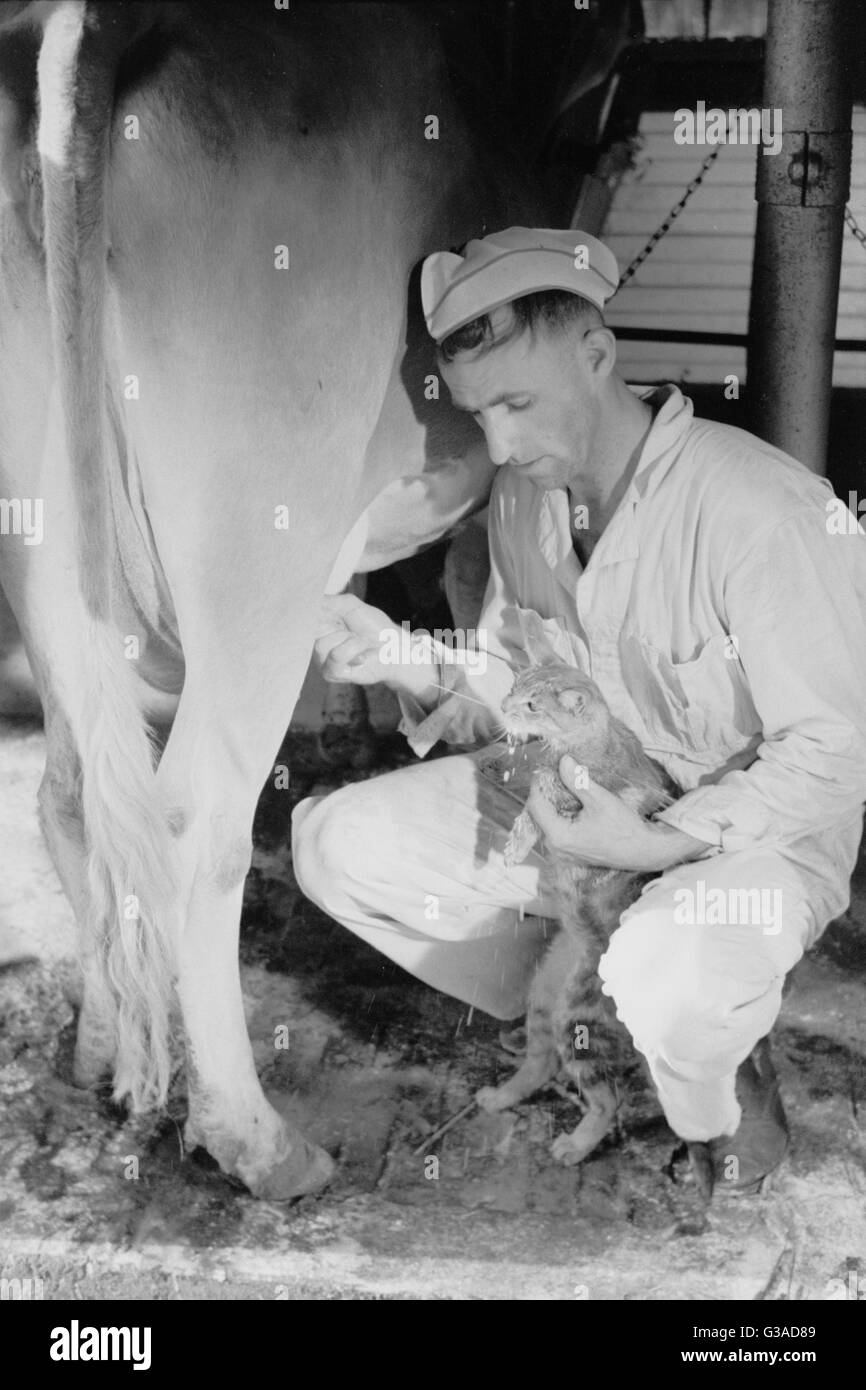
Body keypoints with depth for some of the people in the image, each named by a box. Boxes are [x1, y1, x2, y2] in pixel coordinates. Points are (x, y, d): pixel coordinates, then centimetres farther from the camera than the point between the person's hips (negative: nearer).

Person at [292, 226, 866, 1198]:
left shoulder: (762, 507, -27)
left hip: (757, 827, -7)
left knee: (663, 972, -40)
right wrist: (410, 667, -14)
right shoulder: (522, 494, -3)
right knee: (333, 843, -2)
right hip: (574, 797, 7)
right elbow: (510, 684, 6)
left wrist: (661, 843, -30)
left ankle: (729, 1097, -1)